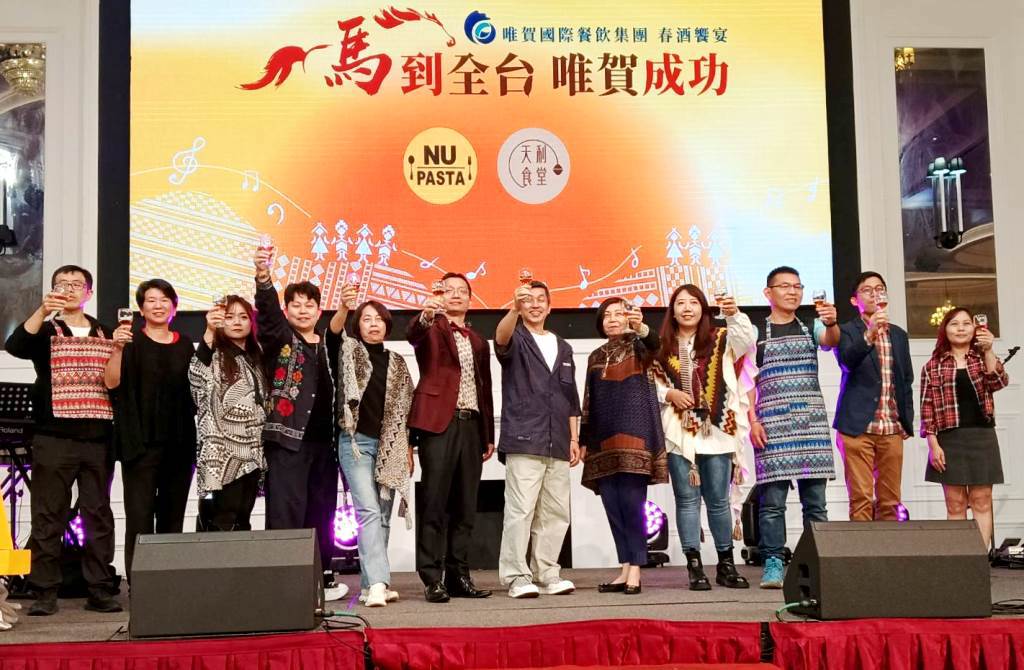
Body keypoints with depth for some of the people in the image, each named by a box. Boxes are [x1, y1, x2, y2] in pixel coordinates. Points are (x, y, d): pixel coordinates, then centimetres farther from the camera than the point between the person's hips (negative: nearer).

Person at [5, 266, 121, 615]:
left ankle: (100, 591, 9)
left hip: (98, 439, 2)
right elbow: (14, 346, -13)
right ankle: (45, 593, 5)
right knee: (48, 518, -1)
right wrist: (42, 310, -24)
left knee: (99, 517, 4)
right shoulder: (45, 331, 8)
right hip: (54, 439, -2)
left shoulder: (106, 334, 15)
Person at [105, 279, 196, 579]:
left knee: (173, 516, 7)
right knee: (140, 516, -6)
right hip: (142, 441, -3)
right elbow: (112, 383, -10)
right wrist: (118, 349, -25)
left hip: (179, 441, 4)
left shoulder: (185, 345, 12)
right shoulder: (131, 342, 2)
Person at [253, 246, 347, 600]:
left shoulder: (328, 345, 17)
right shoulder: (279, 339, 2)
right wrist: (263, 276, -34)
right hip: (287, 436, -5)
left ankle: (322, 578, 20)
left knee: (321, 512, 11)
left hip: (322, 438, 5)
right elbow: (267, 311, -18)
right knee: (286, 512, -8)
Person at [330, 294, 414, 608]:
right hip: (356, 442, -4)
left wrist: (408, 449, 9)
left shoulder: (397, 363, 14)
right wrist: (343, 307, -37)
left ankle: (370, 583, 12)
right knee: (369, 511, -16)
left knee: (382, 517, 5)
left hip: (389, 446, 4)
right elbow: (334, 331, -17)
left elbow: (405, 408, 14)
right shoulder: (350, 350, 5)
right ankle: (378, 582, -24)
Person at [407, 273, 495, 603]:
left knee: (465, 507, 5)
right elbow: (412, 334, -18)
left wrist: (488, 435, 15)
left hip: (471, 425, 5)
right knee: (434, 505, -6)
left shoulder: (479, 342, 22)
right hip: (439, 422, -5)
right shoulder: (431, 329, 7)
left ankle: (458, 577, 11)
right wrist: (426, 315, -40)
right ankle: (432, 580, -4)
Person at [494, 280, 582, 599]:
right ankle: (517, 577, -3)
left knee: (555, 512, 7)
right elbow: (501, 338, -22)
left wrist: (574, 438, 13)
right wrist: (514, 309, -41)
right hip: (523, 440, -5)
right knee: (520, 510, -9)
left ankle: (548, 574, 17)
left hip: (557, 444, 6)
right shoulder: (515, 340, 4)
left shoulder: (563, 348, 20)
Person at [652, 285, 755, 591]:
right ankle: (694, 566, 6)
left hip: (715, 430, 0)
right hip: (678, 431, 0)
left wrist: (734, 315, -31)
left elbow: (747, 339, -14)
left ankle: (726, 564, 17)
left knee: (718, 499, 6)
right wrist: (669, 394, -12)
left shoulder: (721, 340, 6)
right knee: (687, 498, 2)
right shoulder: (662, 347, 7)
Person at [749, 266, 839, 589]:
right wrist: (753, 420, -6)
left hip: (811, 420, 2)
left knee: (815, 498, 2)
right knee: (772, 498, -4)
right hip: (771, 423, -2)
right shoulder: (755, 332, 8)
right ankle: (773, 564, 1)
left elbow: (831, 341, -8)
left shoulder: (811, 327, 13)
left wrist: (832, 323, -30)